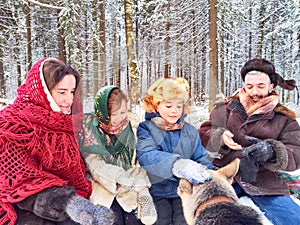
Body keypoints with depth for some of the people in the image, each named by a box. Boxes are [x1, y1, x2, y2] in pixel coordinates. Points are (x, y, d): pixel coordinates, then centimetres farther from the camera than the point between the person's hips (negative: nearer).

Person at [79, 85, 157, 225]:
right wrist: (117, 176, -27)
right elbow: (93, 163, -12)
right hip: (100, 188, -2)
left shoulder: (129, 127, 5)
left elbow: (136, 165, 4)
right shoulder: (88, 126, -3)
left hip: (128, 193, 2)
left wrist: (144, 193, -8)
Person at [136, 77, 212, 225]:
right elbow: (147, 156, -21)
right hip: (157, 192, -2)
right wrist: (178, 165, -39)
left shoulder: (190, 131, 12)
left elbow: (203, 160, 10)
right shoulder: (146, 129, -2)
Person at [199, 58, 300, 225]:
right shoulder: (226, 108, 12)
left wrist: (272, 151, -24)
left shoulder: (284, 118, 9)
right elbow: (204, 133, 9)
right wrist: (220, 137, -15)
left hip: (266, 184, 2)